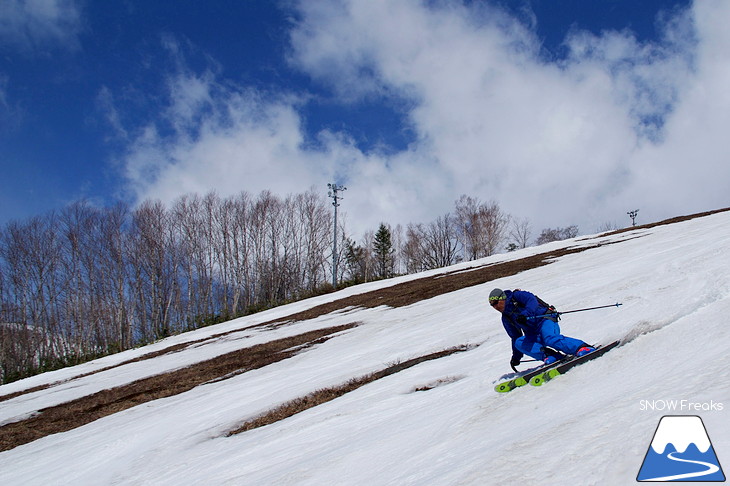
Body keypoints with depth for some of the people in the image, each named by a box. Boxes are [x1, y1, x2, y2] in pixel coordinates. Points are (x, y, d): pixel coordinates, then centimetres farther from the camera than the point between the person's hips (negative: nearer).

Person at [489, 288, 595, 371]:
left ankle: (584, 348, -38)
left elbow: (532, 300, -16)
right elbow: (515, 337, 27)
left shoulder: (516, 296, 2)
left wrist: (525, 313, -34)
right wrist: (516, 356, 24)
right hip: (534, 336, 7)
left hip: (545, 319, -6)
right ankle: (551, 356, -34)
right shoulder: (506, 318, 21)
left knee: (550, 339, -37)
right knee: (519, 342, -23)